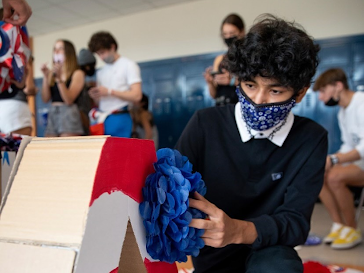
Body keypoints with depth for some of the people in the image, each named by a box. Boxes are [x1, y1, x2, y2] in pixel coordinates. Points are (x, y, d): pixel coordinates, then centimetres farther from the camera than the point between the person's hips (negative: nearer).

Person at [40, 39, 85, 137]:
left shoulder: (77, 73, 3)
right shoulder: (52, 74, 15)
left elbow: (69, 100, -8)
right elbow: (45, 99, 7)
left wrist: (59, 78, -13)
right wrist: (46, 77, 1)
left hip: (68, 113, -5)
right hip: (52, 114, 5)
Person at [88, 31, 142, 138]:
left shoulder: (128, 65, 0)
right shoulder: (100, 72, 19)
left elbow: (136, 96, -11)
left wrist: (110, 92, -13)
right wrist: (95, 96, -1)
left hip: (119, 119, -6)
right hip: (102, 119, 6)